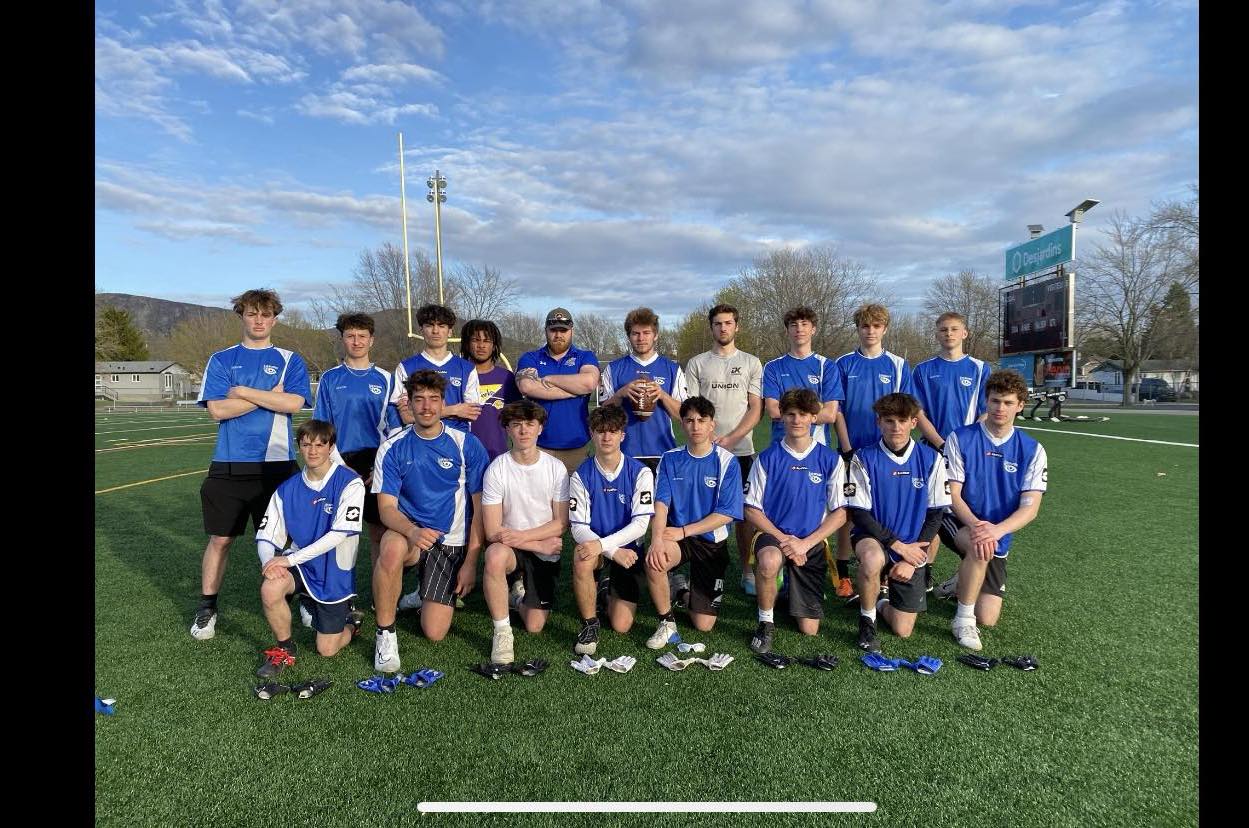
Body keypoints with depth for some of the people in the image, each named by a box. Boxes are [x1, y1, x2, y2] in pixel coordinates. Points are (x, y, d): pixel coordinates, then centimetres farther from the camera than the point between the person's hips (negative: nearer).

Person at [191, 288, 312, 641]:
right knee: (220, 538, 7)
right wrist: (269, 395, -8)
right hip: (228, 465, 1)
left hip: (277, 464, -1)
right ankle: (207, 608, 23)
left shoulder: (290, 360, 6)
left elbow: (293, 403, -11)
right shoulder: (221, 360, 8)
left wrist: (242, 391, -9)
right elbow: (218, 409, -5)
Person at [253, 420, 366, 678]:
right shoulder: (287, 490, -1)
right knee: (270, 588, -31)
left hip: (335, 572, -3)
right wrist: (269, 560, -24)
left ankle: (351, 621, 35)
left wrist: (290, 559, -25)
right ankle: (284, 649, -3)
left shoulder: (350, 483, -15)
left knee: (327, 650, -1)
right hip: (300, 566, 3)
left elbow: (339, 534, -22)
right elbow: (266, 537, -1)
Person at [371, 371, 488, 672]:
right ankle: (385, 634, -16)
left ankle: (427, 595, 28)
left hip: (452, 543, 0)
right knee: (392, 549, -38)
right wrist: (413, 531, -31)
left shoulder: (467, 445, -6)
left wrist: (470, 561, -8)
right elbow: (386, 507, -8)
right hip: (409, 532, 0)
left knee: (434, 633, -8)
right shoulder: (393, 447, -3)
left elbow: (480, 506, -3)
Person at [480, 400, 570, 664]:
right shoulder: (497, 469, -12)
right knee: (495, 555, -38)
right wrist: (540, 544, -16)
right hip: (510, 546, -1)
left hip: (547, 552, 1)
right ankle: (502, 632, -19)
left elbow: (561, 523, -5)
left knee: (534, 627, -3)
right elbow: (492, 531, -13)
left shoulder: (556, 468, -7)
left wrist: (523, 536, -18)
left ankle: (522, 593, 32)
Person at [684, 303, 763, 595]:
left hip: (742, 450, 0)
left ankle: (747, 572, 15)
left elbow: (756, 409, 2)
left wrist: (730, 438, -11)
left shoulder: (751, 363, 9)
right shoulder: (697, 363, 9)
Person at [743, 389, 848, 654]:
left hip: (811, 542, 2)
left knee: (809, 629, 0)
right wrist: (783, 538, -16)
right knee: (769, 561, -40)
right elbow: (752, 510, -2)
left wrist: (805, 543, -14)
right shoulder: (768, 458, -3)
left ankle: (792, 590, 34)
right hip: (773, 534, -1)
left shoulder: (831, 460, -1)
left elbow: (839, 513, -1)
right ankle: (766, 623, -13)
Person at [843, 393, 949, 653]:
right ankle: (867, 618, -11)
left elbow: (935, 515, -2)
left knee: (903, 631, -3)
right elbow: (859, 514, -11)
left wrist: (911, 559, -10)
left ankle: (880, 604, 33)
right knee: (873, 560, -40)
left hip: (912, 548, 2)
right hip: (872, 537, -2)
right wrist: (898, 545, -18)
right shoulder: (864, 458, -10)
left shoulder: (931, 460, -4)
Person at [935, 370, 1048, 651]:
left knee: (988, 618, -2)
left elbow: (1030, 507, -11)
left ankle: (962, 582, 31)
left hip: (999, 536, 3)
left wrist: (996, 530, -30)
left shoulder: (1032, 450, -3)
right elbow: (952, 495, -11)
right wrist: (976, 525, -30)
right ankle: (963, 618, -17)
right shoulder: (960, 438, -9)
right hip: (958, 522, -2)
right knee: (980, 548, -38)